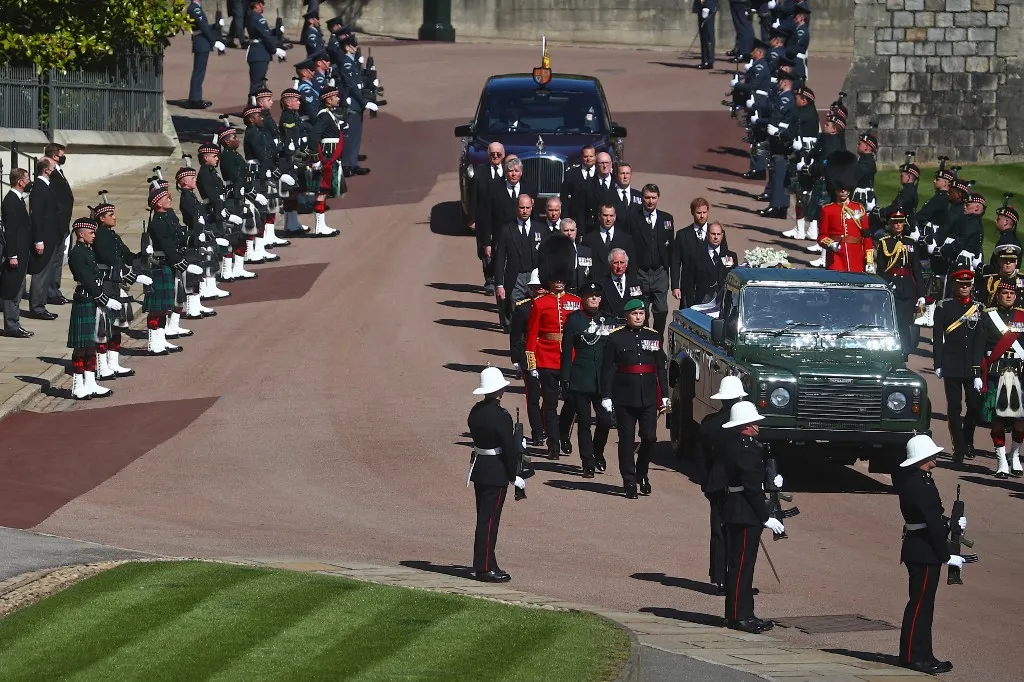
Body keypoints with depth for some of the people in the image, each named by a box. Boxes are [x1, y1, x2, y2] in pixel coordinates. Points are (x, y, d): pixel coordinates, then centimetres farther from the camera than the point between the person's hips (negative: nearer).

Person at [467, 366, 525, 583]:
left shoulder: (475, 411, 5)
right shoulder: (501, 416, -19)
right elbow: (509, 449, -18)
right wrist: (513, 476, -7)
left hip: (478, 467, 8)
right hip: (496, 472, -8)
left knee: (484, 517, 15)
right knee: (489, 519, -3)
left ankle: (482, 564, 22)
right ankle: (485, 568, 0)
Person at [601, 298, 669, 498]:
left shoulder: (654, 337, 10)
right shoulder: (615, 339, 0)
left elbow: (661, 368, 12)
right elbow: (607, 369, -2)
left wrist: (664, 395, 8)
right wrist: (606, 397, -7)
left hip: (648, 397, 3)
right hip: (625, 397, -3)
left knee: (649, 437, -1)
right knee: (626, 441, 1)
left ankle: (641, 472, 22)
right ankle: (630, 482, 6)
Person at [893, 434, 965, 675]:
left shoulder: (911, 480, 12)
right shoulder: (919, 485, -21)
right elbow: (932, 524, -21)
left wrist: (951, 524, 9)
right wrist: (947, 556, -18)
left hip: (919, 550, 10)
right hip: (924, 553, -10)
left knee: (923, 603, 14)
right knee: (920, 603, -4)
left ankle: (922, 655, 20)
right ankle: (913, 656, 1)